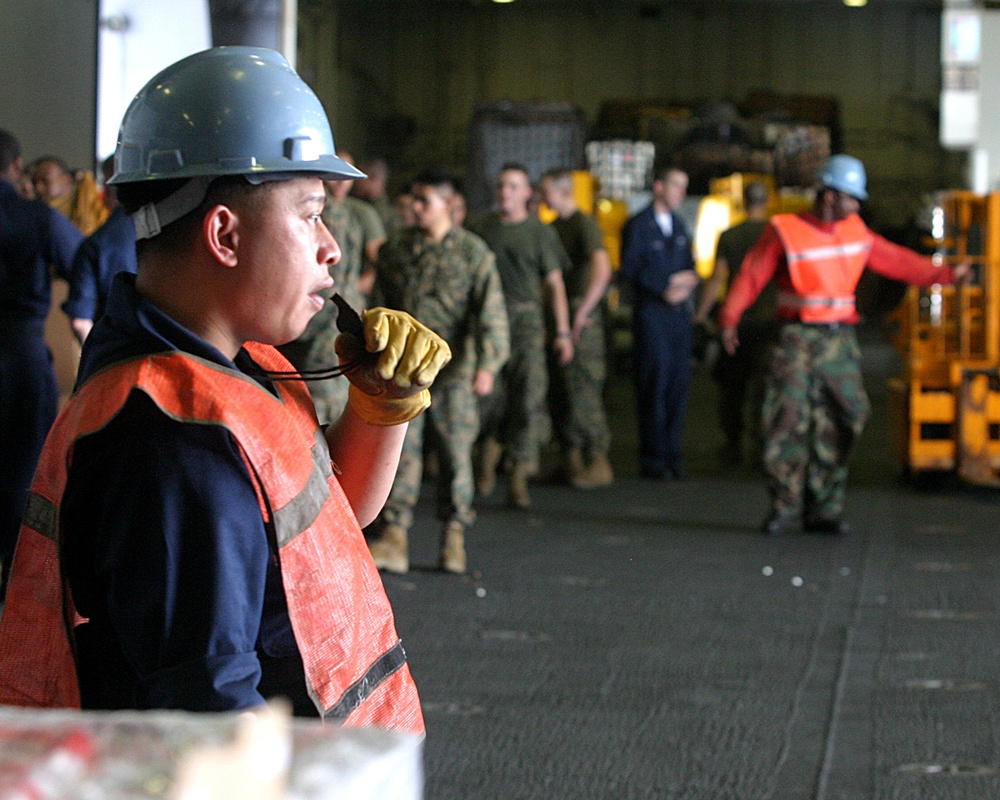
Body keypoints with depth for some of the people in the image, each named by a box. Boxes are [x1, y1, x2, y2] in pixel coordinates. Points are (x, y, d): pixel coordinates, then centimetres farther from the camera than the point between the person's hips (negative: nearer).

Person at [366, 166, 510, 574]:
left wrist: (487, 364, -14)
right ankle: (394, 537, -6)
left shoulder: (472, 252, 0)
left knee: (456, 455, 4)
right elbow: (381, 308, 18)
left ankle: (454, 539, 15)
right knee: (400, 449, -6)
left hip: (452, 371, -2)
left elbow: (490, 311, -5)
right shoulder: (395, 249, 10)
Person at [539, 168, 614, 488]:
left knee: (582, 390, -9)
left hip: (581, 319, -8)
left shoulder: (584, 225, -11)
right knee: (557, 392, 8)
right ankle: (572, 458, 15)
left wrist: (581, 313, -21)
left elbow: (602, 270, -25)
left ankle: (598, 461, -4)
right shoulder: (554, 227, 16)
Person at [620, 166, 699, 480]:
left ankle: (671, 454, 8)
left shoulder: (679, 225, 18)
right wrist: (666, 287, -13)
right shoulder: (638, 226, -2)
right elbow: (630, 270, -9)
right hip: (651, 312, -6)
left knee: (679, 383, 2)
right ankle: (653, 458, -3)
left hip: (678, 312, 6)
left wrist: (685, 284, -3)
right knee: (655, 382, -7)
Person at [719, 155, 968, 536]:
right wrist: (730, 319, -20)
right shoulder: (784, 232, -7)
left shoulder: (856, 232, 9)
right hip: (797, 342, -4)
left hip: (839, 343, 4)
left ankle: (823, 511, 8)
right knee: (787, 418, -10)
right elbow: (752, 275, -9)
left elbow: (896, 260, 18)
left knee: (836, 426, 2)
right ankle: (785, 506, 1)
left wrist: (945, 274, 20)